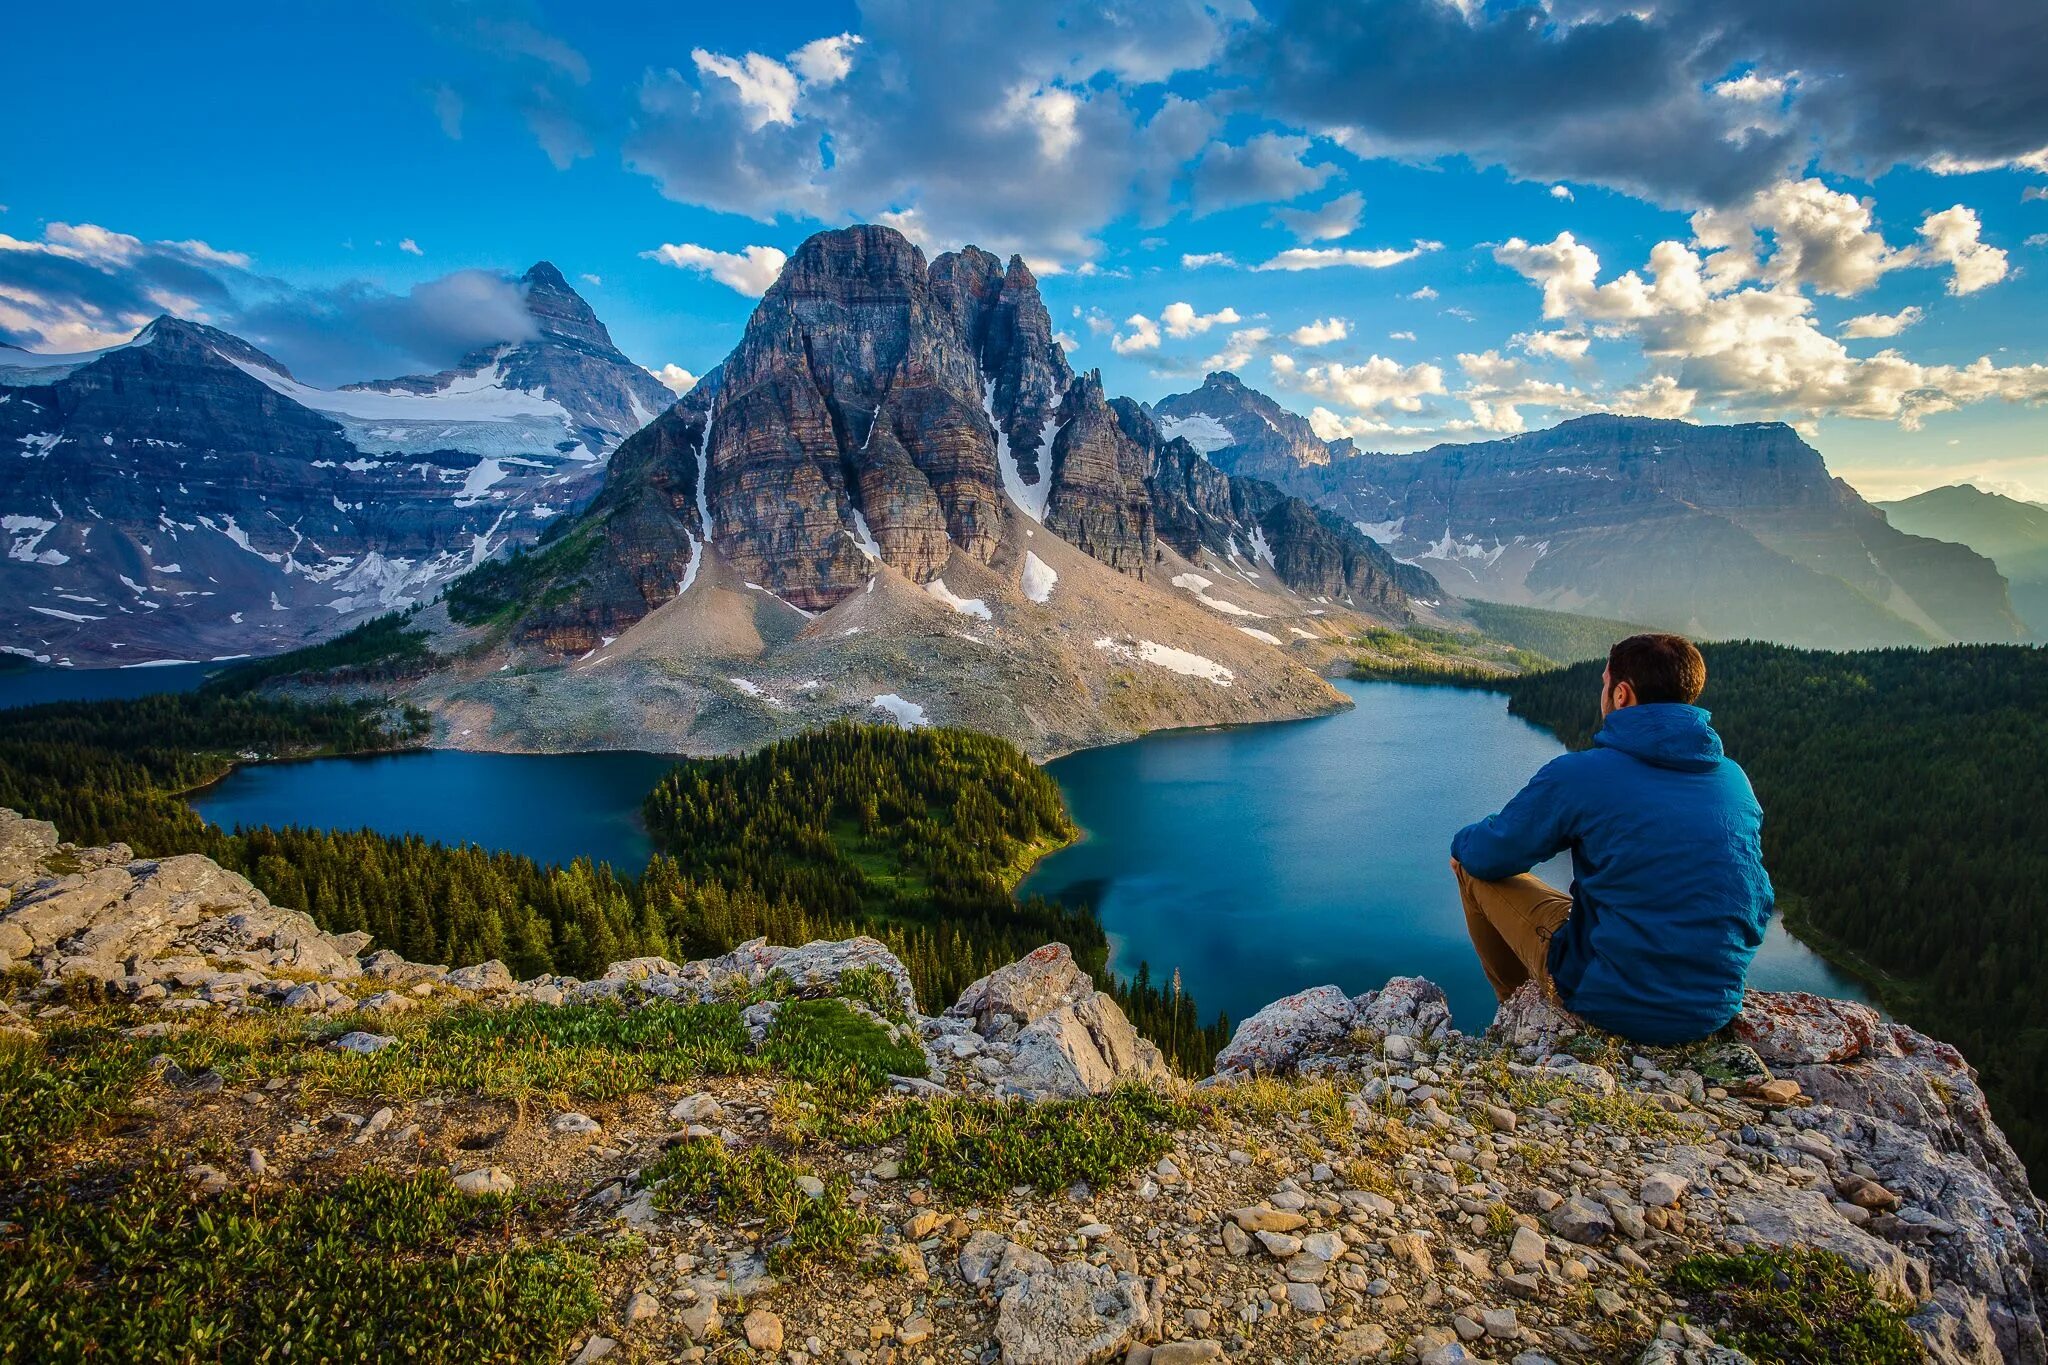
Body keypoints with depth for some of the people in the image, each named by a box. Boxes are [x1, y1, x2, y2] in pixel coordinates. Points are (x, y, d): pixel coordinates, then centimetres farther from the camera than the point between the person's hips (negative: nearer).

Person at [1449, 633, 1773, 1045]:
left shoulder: (1578, 775, -17)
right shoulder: (1736, 780, 1)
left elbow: (1487, 855, -5)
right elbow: (1757, 904, 15)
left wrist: (1462, 843, 19)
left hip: (1612, 1005, -6)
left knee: (1475, 861, 11)